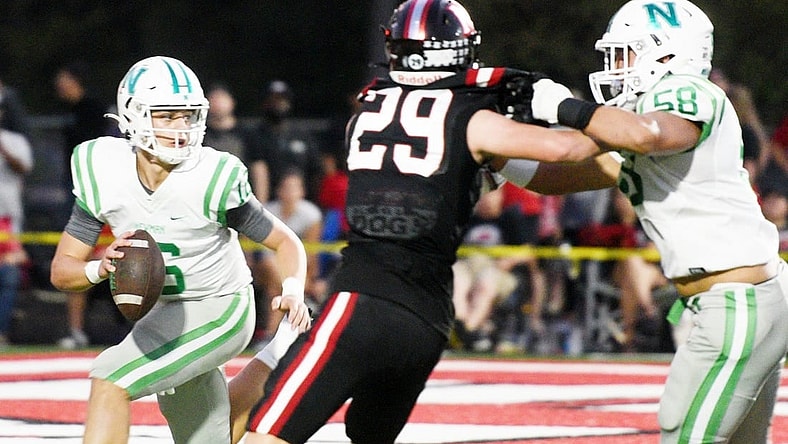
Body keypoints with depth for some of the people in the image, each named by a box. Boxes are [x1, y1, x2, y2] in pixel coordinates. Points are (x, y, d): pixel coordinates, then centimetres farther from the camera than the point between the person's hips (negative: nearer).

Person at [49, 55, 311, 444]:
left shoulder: (212, 179, -22)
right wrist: (102, 267, -26)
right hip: (164, 312, 6)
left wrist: (292, 292, -28)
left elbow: (287, 242, -9)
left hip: (219, 313, -6)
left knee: (110, 380, -21)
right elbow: (62, 271, -5)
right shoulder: (105, 175, -11)